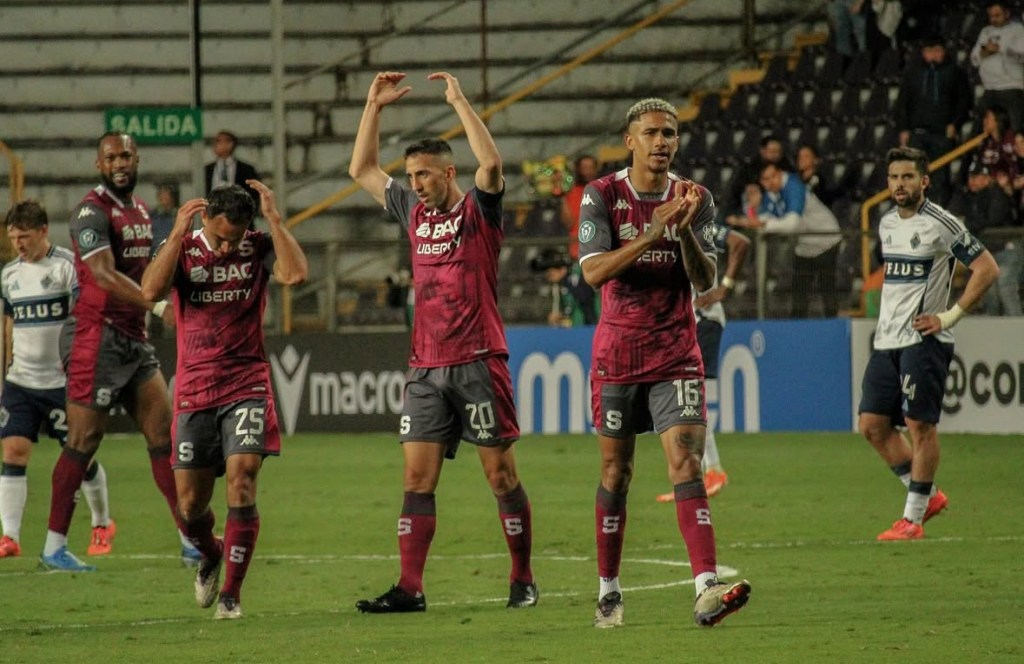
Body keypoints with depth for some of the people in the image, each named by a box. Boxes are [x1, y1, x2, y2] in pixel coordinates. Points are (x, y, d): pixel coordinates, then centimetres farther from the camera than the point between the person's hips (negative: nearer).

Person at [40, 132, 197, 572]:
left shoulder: (141, 210, 15)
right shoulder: (92, 213, -13)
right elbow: (104, 275, -26)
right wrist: (159, 307, -34)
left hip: (133, 338, 8)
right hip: (96, 338, -8)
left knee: (164, 433, 4)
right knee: (83, 441, -6)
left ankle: (191, 539, 7)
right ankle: (54, 546, 1)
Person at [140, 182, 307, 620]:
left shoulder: (259, 248, -1)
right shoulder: (183, 250, -1)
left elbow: (296, 274, -21)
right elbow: (151, 292, -19)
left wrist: (274, 218, -19)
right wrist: (178, 234, -20)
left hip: (246, 386, -1)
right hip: (194, 390, 2)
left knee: (241, 479, -17)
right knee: (190, 505, 4)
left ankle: (230, 593, -10)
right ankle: (211, 555, 39)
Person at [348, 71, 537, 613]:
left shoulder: (478, 210, -1)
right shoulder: (414, 212, 14)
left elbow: (491, 163, -21)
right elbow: (362, 169, 21)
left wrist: (460, 102, -17)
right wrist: (375, 106, 14)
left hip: (478, 361, -5)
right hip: (426, 366, 5)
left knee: (500, 473, -1)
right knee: (417, 477, -2)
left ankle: (523, 581, 7)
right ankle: (409, 588, -4)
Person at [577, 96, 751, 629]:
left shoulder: (695, 200, 2)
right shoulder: (602, 196, -4)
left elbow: (705, 282, -4)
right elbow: (594, 272, -15)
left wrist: (685, 230, -21)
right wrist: (651, 235, -24)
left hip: (676, 355, 0)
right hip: (617, 355, 0)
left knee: (686, 465, -13)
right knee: (616, 472, 7)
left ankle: (706, 590, -25)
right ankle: (608, 591, 20)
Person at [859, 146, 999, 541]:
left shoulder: (941, 224, -9)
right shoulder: (886, 224, 13)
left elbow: (987, 269, -10)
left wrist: (951, 316, -12)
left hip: (924, 340, -8)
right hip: (886, 340, 8)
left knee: (920, 425, -6)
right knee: (872, 424, 3)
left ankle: (913, 519, 0)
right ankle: (928, 496, 16)